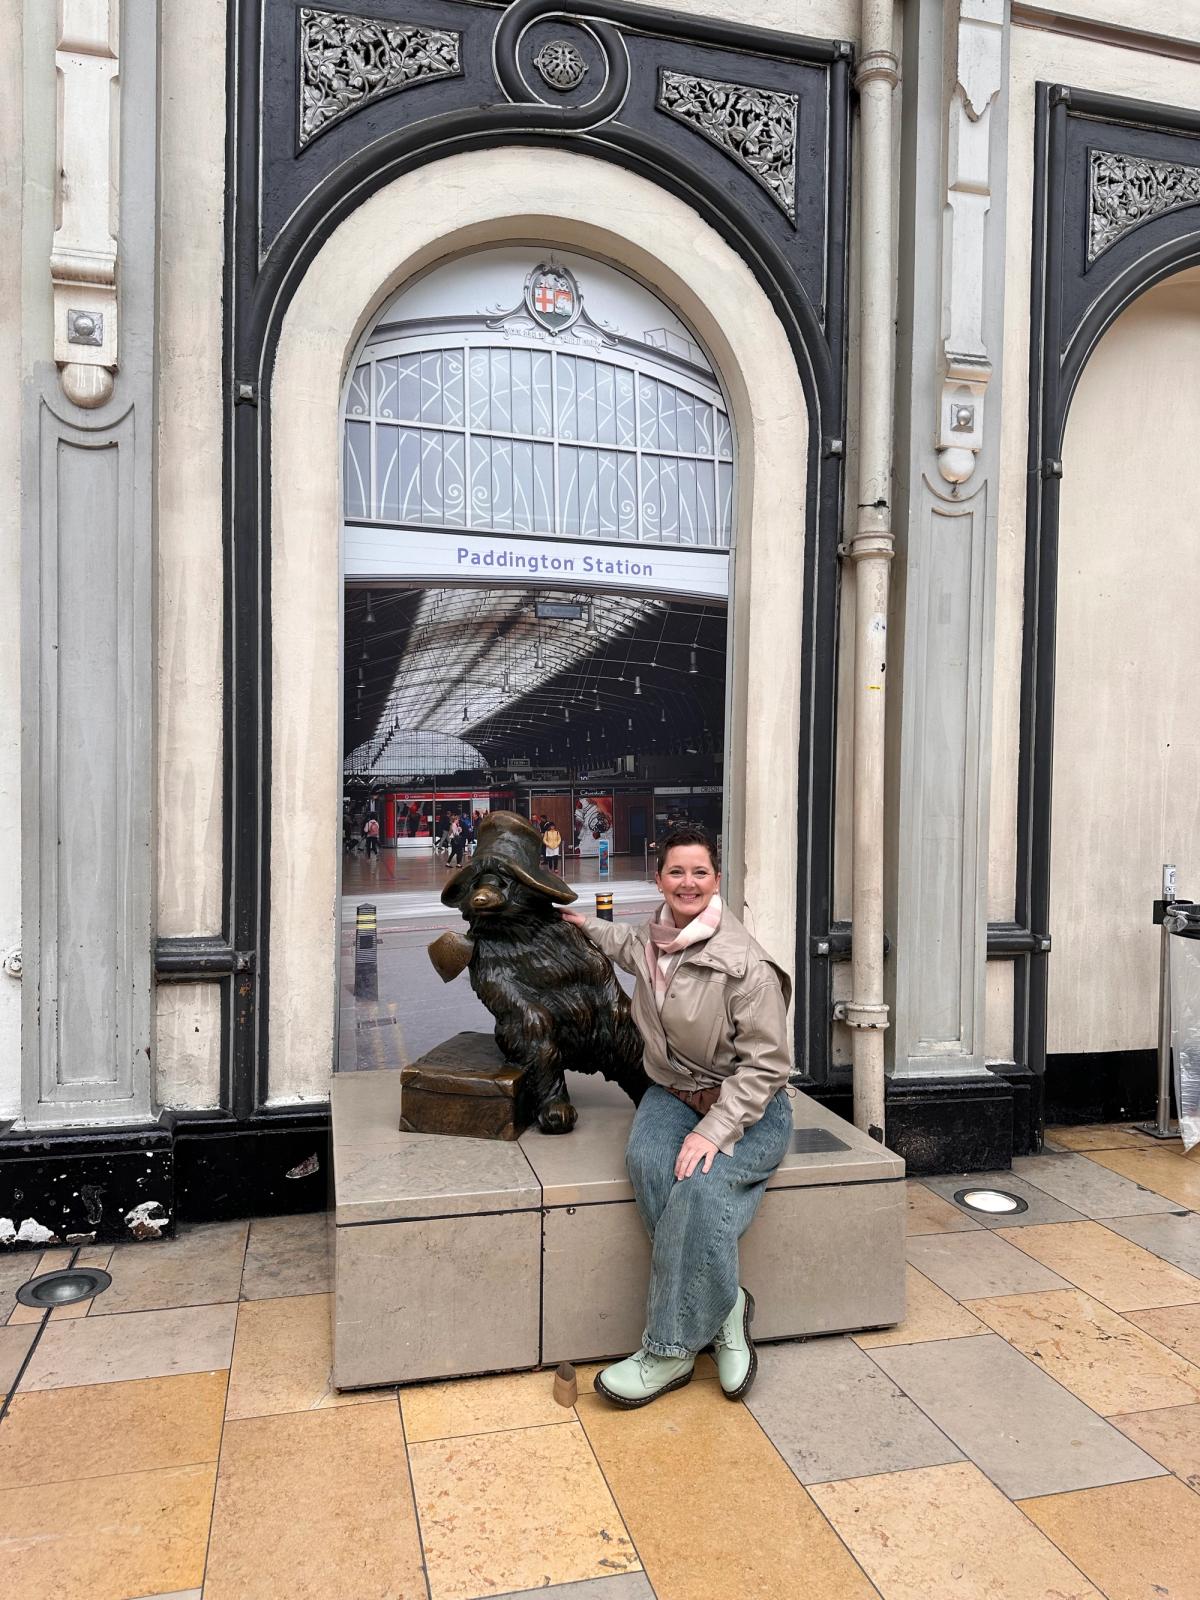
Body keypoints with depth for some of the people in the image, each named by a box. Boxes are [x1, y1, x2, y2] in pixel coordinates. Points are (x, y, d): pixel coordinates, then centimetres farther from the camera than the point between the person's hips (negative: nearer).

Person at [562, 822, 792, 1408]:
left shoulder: (744, 964, -19)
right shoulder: (654, 937, 3)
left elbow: (766, 1064, -18)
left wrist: (713, 1131, -26)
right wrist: (587, 925, 40)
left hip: (748, 1108, -5)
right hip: (672, 1094, 6)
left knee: (699, 1187, -33)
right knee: (647, 1162, -28)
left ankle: (669, 1351, -17)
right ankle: (722, 1306, -16)